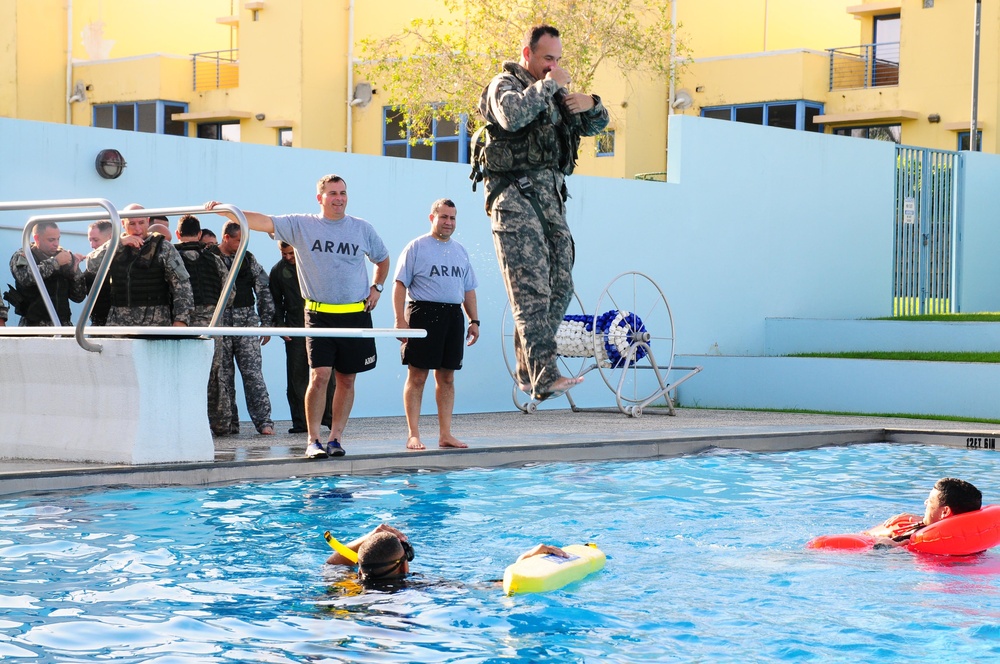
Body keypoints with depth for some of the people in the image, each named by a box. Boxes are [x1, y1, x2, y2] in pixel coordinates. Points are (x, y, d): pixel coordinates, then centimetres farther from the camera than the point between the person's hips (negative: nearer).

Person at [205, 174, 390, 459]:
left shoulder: (362, 229, 7)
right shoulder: (301, 226, 1)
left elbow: (382, 259, 25)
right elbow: (262, 222, -9)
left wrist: (376, 287, 11)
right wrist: (224, 210, -21)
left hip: (355, 315, 2)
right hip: (319, 315, -2)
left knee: (346, 379, 4)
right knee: (319, 375, -13)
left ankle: (335, 438, 13)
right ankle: (313, 441, -6)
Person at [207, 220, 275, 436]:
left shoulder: (248, 259, 11)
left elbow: (263, 290, 13)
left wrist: (266, 321, 8)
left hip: (246, 320, 2)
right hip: (218, 322, -2)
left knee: (253, 371, -5)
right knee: (221, 374, 1)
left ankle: (264, 421, -6)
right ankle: (225, 424, 6)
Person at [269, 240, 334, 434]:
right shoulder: (278, 271, 8)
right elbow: (276, 301, 15)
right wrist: (280, 325, 2)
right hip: (295, 329, 1)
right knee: (296, 376, -1)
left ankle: (330, 418, 6)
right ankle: (300, 422, 2)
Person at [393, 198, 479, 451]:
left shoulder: (460, 251, 18)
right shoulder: (416, 247, 0)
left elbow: (468, 289, 22)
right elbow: (400, 284, -5)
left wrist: (474, 320, 14)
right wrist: (400, 320, -14)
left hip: (453, 315, 6)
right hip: (423, 313, -6)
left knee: (447, 377, 7)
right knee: (417, 376, -5)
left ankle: (445, 434, 11)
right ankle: (413, 435, -2)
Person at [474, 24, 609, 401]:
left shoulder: (553, 93, 21)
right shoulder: (505, 84, -1)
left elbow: (594, 126, 25)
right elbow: (512, 116, -24)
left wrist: (592, 104, 3)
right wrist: (548, 85, -14)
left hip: (551, 197, 8)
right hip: (515, 196, -8)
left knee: (560, 286, 4)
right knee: (532, 289, -16)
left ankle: (529, 370, 13)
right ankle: (545, 377, -24)